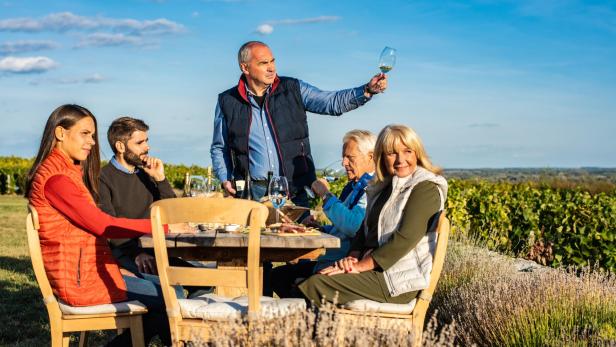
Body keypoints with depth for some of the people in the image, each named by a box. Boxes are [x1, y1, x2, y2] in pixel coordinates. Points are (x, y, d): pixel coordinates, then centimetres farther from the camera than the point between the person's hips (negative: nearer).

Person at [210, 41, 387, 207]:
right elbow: (219, 148, 14)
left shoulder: (293, 90, 5)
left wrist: (368, 90, -17)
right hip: (254, 191, 0)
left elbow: (334, 102, -2)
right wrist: (225, 180, 0)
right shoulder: (228, 102, 4)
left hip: (296, 190, 1)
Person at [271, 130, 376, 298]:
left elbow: (353, 227, -26)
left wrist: (326, 194, -14)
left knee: (299, 288, -28)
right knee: (276, 275, 10)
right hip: (328, 262, 11)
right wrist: (321, 228, 9)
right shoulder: (353, 186, 19)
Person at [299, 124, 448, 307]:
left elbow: (406, 237, -20)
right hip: (377, 270, 9)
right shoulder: (384, 188, 19)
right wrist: (353, 258, -5)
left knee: (316, 285, -21)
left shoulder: (426, 188, -9)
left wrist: (361, 265, -19)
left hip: (399, 280, -8)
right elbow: (366, 228, 16)